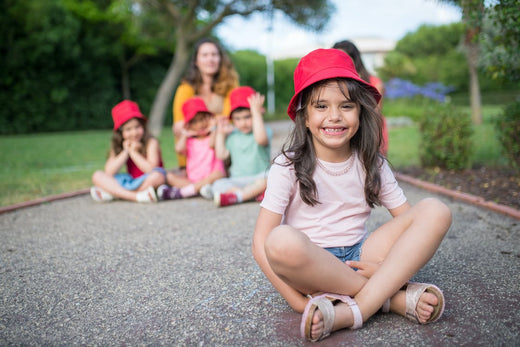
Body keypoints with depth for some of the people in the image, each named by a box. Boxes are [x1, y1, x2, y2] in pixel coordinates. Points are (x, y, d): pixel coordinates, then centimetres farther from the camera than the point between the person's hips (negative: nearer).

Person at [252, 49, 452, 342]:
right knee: (281, 241, -38)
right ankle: (396, 298, -20)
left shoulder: (372, 164, 4)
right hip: (310, 265, -3)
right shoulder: (289, 167, -8)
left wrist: (391, 264, -16)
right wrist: (300, 302, -23)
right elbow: (261, 243, -14)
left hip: (359, 258, 4)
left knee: (436, 211, -14)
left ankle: (353, 311, -28)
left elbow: (411, 220, 3)